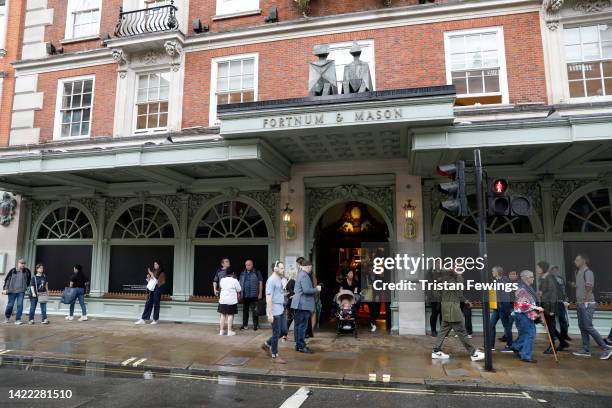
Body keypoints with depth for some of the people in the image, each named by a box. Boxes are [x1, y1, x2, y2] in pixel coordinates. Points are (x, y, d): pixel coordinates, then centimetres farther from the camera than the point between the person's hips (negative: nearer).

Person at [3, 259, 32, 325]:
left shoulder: (27, 271, 4)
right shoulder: (13, 271, -1)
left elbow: (29, 280, 20)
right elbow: (7, 280, 2)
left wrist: (27, 287, 21)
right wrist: (5, 288, -3)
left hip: (21, 291, 1)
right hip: (12, 290, -1)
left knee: (20, 305, -9)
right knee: (10, 305, 8)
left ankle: (18, 320, -2)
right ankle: (7, 317, 35)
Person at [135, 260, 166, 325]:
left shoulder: (161, 273, -4)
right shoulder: (153, 272, 15)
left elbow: (163, 282, -12)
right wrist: (149, 278, 0)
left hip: (157, 289, -6)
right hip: (151, 289, 6)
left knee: (156, 304, 0)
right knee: (148, 304, 4)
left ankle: (155, 320, 10)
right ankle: (143, 319, 4)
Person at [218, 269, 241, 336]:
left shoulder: (222, 280, 4)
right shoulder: (235, 280, -8)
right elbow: (238, 290, -2)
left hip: (223, 300, 4)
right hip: (232, 300, -4)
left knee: (222, 315, 10)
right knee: (230, 315, 2)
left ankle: (221, 330, 13)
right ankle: (229, 331, 3)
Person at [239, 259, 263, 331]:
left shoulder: (257, 272, -2)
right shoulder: (243, 273, 11)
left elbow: (260, 283, -4)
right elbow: (239, 283, 15)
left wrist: (260, 293, -8)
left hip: (253, 295, -4)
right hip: (244, 295, 5)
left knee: (254, 311, -1)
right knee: (245, 310, 11)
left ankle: (256, 325, 8)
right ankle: (245, 325, 20)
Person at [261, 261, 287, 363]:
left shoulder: (279, 279, 13)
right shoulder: (271, 280, -15)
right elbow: (269, 298, -18)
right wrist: (270, 314, -20)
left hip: (281, 310, 9)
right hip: (275, 311, -9)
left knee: (283, 330, 14)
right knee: (276, 333, 1)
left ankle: (267, 344, 30)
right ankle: (274, 356, 15)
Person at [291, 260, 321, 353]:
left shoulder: (300, 274, 16)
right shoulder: (304, 276, -16)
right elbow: (307, 290, -24)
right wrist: (317, 289, -9)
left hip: (299, 304, 10)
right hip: (304, 304, -10)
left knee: (298, 325, 13)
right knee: (302, 325, -5)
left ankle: (298, 345, 21)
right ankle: (301, 346, 0)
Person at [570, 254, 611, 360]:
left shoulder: (587, 272, -12)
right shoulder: (578, 273, 15)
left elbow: (589, 288, -18)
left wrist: (585, 301, -19)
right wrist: (575, 285, 8)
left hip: (587, 304, -9)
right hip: (580, 304, 9)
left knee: (588, 327, -8)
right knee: (582, 327, 10)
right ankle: (586, 350, 15)